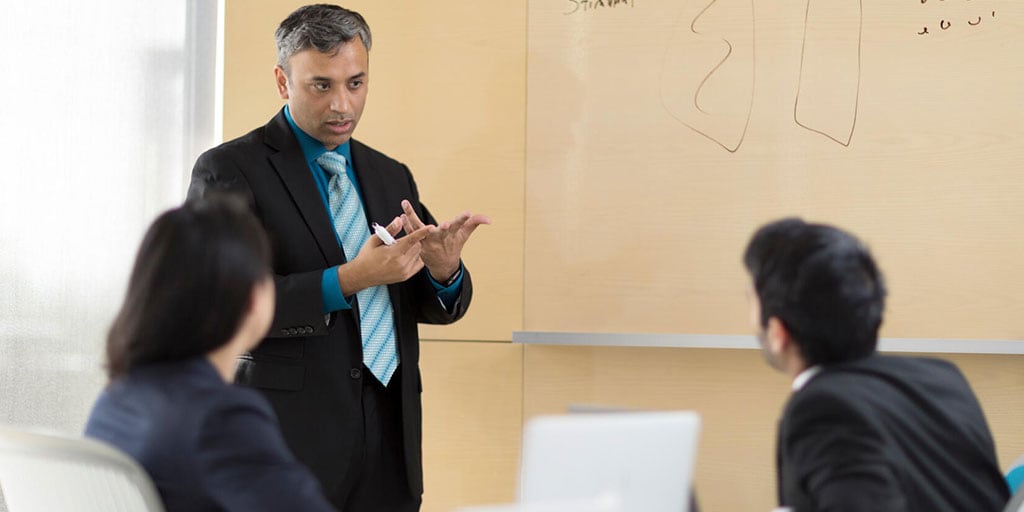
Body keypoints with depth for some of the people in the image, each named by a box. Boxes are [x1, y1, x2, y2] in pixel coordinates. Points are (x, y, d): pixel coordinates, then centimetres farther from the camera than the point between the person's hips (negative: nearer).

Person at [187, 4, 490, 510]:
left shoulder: (391, 176, 14)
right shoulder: (229, 170, -4)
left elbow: (435, 307, 15)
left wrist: (444, 270, -8)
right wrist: (345, 281, -23)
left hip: (391, 437, 5)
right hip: (293, 434, -5)